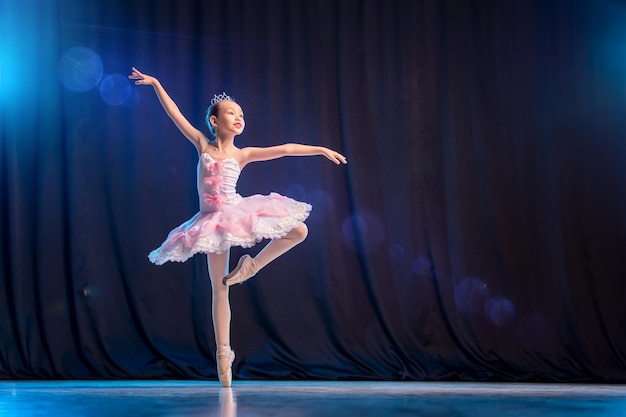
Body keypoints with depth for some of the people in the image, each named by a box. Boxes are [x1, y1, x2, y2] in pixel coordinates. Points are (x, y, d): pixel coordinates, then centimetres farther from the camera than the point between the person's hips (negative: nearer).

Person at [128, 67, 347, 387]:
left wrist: (322, 150, -7)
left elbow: (284, 149, -4)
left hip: (238, 214, 1)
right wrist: (156, 84, -1)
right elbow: (176, 115, 1)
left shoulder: (242, 154, 1)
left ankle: (252, 265, 2)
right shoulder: (203, 145, 2)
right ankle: (223, 352, 7)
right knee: (219, 289, 1)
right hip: (214, 221, -1)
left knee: (299, 230, -14)